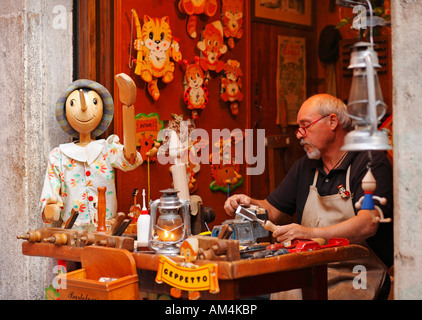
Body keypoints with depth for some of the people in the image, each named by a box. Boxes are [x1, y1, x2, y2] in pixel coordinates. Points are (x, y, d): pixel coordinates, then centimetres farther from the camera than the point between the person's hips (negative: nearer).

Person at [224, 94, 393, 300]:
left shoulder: (372, 162, -5)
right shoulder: (305, 166, 17)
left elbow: (368, 224, -20)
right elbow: (272, 210, 23)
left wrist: (311, 233, -32)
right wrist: (249, 204, -1)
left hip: (356, 278, -5)